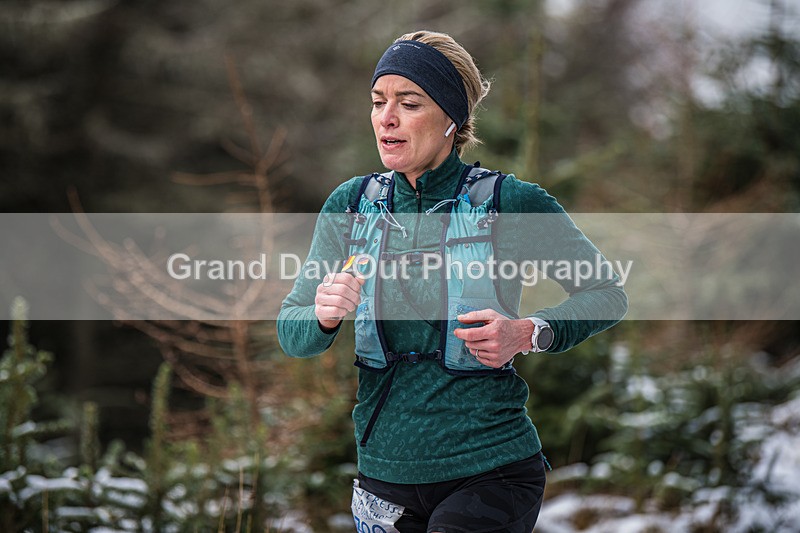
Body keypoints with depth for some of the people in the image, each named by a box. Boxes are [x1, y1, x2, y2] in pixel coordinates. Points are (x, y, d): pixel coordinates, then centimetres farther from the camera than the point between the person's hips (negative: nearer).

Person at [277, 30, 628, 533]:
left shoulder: (510, 202, -8)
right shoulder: (351, 204, 3)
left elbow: (608, 296, -1)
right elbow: (291, 332, 2)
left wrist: (527, 334, -18)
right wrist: (323, 317, -21)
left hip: (489, 469, -4)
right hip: (384, 469, 4)